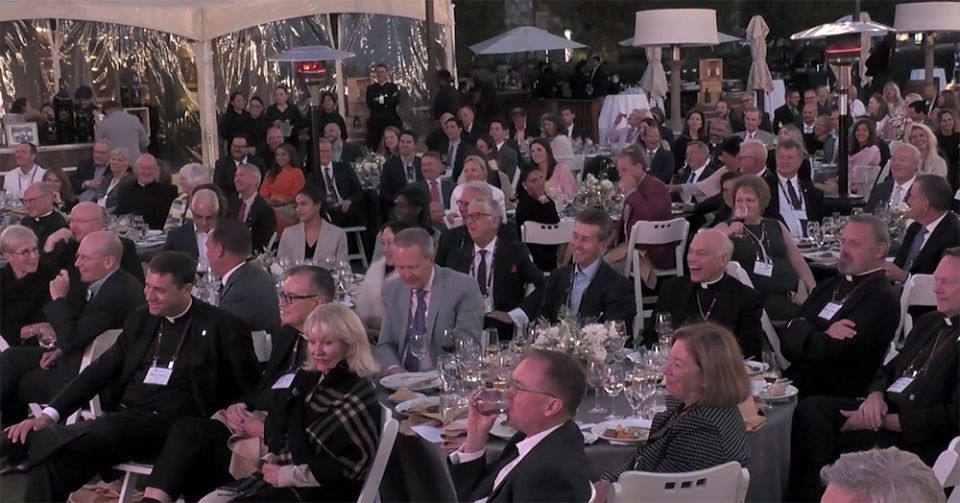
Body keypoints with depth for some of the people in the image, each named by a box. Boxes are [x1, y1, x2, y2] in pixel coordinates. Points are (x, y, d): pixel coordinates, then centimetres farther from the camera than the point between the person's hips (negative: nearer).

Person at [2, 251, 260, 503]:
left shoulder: (220, 326, -2)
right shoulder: (141, 319, 15)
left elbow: (251, 387, 2)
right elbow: (102, 369, 13)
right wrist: (49, 414, 3)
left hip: (170, 428, -6)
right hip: (124, 417, 6)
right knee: (45, 443, -21)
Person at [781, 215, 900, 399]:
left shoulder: (882, 299, -8)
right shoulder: (829, 285, 16)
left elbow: (833, 353, -15)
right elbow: (789, 334, 5)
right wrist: (823, 336, -12)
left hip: (836, 399, -6)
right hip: (794, 383, 7)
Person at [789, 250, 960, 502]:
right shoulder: (929, 321, 17)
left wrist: (884, 421, -17)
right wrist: (876, 396, -4)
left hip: (918, 436, -8)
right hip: (887, 408, 8)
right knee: (810, 410, -11)